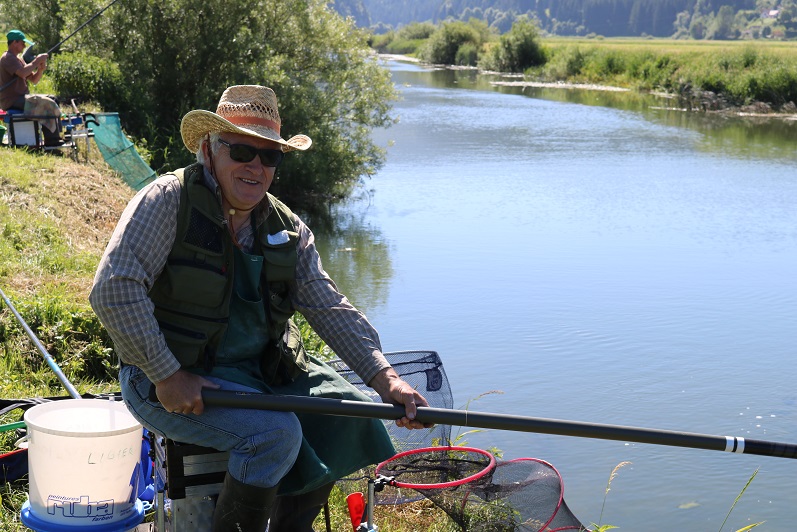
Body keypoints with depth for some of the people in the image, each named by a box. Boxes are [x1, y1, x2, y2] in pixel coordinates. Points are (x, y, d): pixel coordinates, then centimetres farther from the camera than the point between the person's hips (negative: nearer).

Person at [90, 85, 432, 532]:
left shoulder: (288, 228, 5)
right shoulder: (168, 201, -13)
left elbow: (330, 307, 1)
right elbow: (114, 290, -21)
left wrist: (385, 378, -11)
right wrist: (167, 376, -23)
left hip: (263, 369, 7)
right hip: (169, 378, -7)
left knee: (352, 411, -6)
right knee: (276, 431, -27)